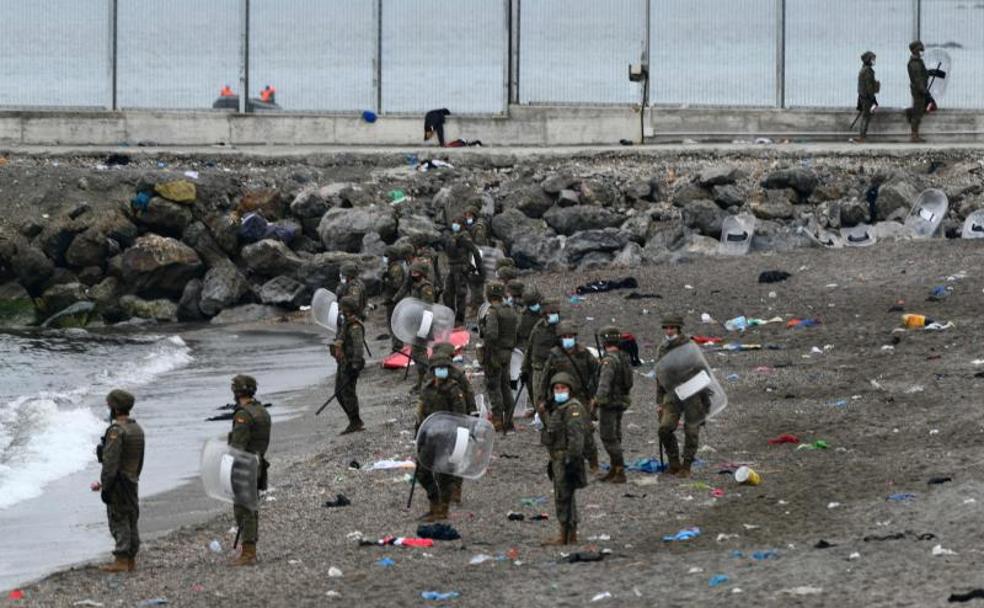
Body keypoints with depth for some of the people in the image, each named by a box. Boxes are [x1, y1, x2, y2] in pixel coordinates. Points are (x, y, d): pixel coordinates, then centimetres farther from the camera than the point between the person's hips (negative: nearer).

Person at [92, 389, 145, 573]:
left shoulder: (116, 431, -18)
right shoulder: (137, 429, 11)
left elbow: (110, 462, -22)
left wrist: (105, 486, -19)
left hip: (118, 483, -9)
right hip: (133, 481, 9)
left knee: (119, 521, -6)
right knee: (131, 520, 12)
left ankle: (121, 560, -8)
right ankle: (131, 560, 16)